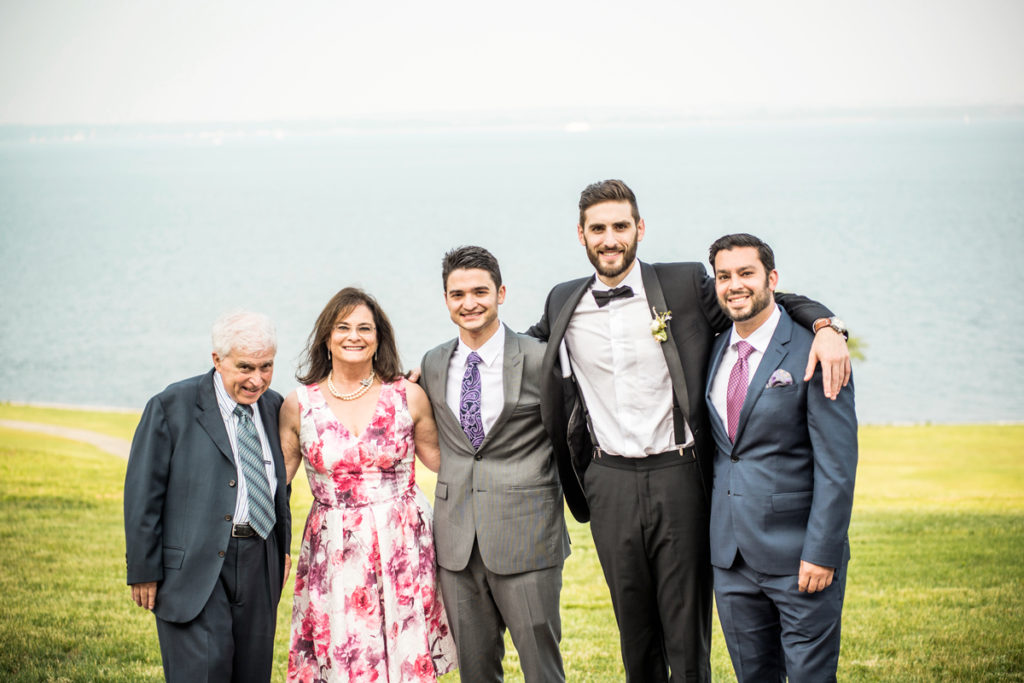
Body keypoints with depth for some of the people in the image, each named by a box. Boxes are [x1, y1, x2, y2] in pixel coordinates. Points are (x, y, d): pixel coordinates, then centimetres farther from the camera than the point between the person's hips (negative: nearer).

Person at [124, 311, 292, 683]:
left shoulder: (272, 405, 10)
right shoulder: (171, 407, -8)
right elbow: (143, 495, -7)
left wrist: (283, 550, 18)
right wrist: (144, 571, -8)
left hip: (260, 565, 5)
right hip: (195, 565, -5)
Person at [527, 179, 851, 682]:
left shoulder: (687, 286, -2)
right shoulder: (563, 303, 8)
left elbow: (773, 301, 6)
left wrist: (825, 326, -14)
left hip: (678, 476, -3)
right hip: (610, 484, 3)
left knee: (687, 635, 3)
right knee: (634, 630, 13)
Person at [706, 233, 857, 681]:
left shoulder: (811, 354, -11)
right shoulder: (714, 351, 10)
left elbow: (837, 466, -13)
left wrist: (821, 553, -16)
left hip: (798, 557, -6)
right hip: (732, 558, 6)